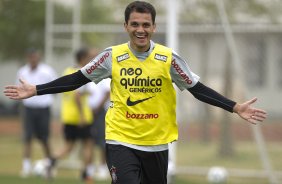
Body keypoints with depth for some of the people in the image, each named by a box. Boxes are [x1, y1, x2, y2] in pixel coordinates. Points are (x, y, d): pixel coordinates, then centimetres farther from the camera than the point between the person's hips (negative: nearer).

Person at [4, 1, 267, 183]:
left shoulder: (169, 58, -6)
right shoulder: (112, 56, -5)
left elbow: (198, 89, 0)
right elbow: (76, 80, 2)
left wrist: (235, 108, -9)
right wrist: (35, 90, -2)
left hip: (156, 143, 2)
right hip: (120, 140, -2)